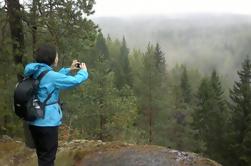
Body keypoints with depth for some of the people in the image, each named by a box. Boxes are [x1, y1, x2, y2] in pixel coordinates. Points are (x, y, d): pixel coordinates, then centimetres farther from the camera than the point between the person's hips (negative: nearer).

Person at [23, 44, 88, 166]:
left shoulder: (34, 73, 6)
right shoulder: (49, 75, -20)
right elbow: (76, 81, -17)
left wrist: (69, 69, 21)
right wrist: (83, 70, 2)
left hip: (34, 122, 8)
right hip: (47, 123, -8)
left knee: (42, 156, 22)